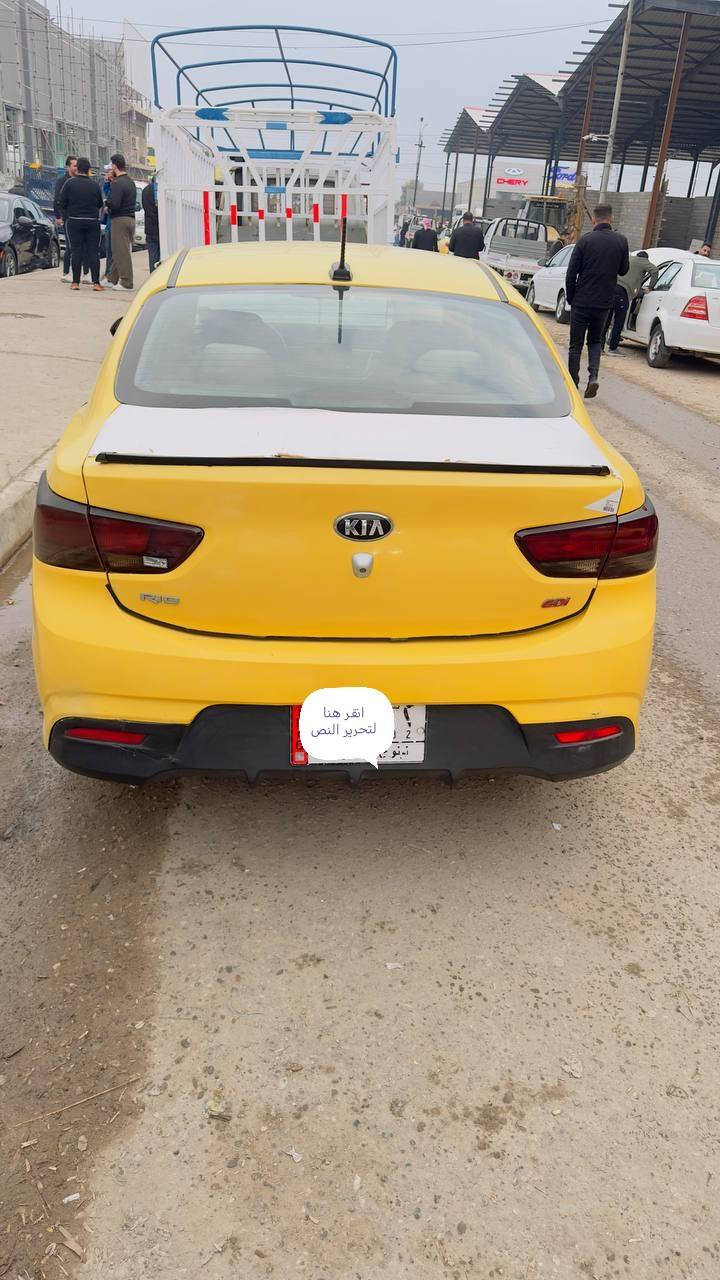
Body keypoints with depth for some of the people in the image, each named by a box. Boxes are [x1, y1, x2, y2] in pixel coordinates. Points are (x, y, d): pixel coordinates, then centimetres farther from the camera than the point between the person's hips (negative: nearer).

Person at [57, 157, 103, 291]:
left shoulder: (70, 183, -3)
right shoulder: (94, 184, 0)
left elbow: (61, 203, -3)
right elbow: (100, 204, 7)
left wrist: (64, 217, 14)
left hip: (74, 221, 0)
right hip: (92, 222, 0)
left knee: (76, 251, 4)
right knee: (93, 251, 2)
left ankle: (75, 282, 2)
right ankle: (96, 282, -4)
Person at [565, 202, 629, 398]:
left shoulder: (585, 240, -7)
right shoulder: (621, 241, 0)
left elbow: (571, 272, -7)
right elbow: (624, 270, 9)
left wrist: (570, 298, 5)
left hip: (582, 302, -3)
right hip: (604, 303, 3)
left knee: (576, 345, 7)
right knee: (595, 341, 19)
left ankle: (573, 385, 9)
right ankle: (594, 375, -4)